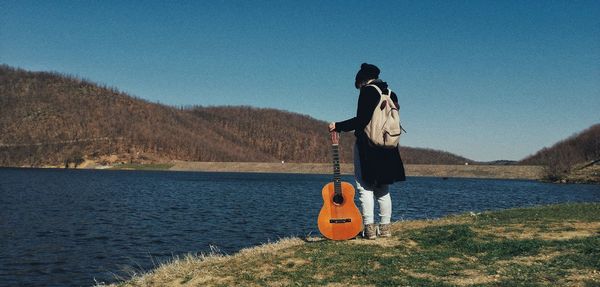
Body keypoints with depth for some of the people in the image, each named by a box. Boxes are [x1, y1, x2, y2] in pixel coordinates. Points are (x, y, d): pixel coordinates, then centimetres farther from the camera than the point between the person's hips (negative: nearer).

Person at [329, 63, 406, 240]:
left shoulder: (367, 90, -8)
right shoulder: (391, 94, 14)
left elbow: (361, 120, -17)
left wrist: (338, 126, -10)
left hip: (367, 147, -7)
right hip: (388, 149, 7)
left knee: (365, 187, -3)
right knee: (383, 189, 13)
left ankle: (369, 228, -6)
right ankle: (385, 228, 15)